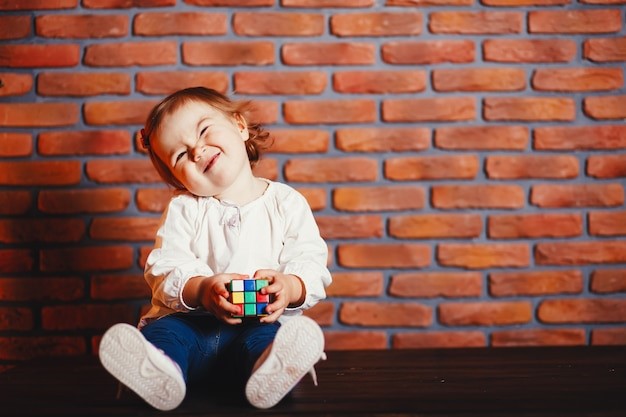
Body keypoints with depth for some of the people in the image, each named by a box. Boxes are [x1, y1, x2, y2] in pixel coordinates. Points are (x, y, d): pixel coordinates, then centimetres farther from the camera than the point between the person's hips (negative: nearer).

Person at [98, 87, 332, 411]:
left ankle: (268, 372, -66)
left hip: (262, 322, -1)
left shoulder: (286, 202, 10)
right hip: (191, 321, 1)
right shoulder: (184, 209, 11)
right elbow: (163, 269, -1)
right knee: (163, 330, -31)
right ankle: (160, 372, -62)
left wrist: (290, 286, -22)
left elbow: (312, 263, 2)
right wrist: (200, 289, -24)